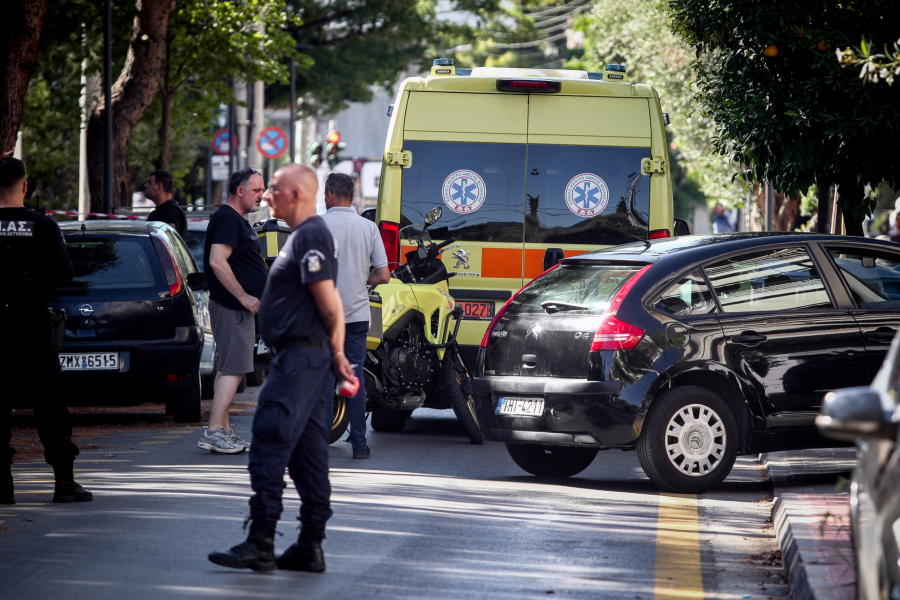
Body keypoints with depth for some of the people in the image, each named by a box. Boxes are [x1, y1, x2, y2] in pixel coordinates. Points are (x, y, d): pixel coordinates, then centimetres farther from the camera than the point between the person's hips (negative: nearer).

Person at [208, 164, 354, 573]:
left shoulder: (310, 236, -14)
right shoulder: (304, 235, 19)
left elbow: (328, 300, -18)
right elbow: (328, 303, 21)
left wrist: (335, 351, -7)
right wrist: (335, 352, 16)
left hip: (299, 358, -11)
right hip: (300, 358, 11)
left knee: (270, 444, -12)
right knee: (307, 453, 10)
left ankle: (261, 544, -14)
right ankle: (310, 547, 13)